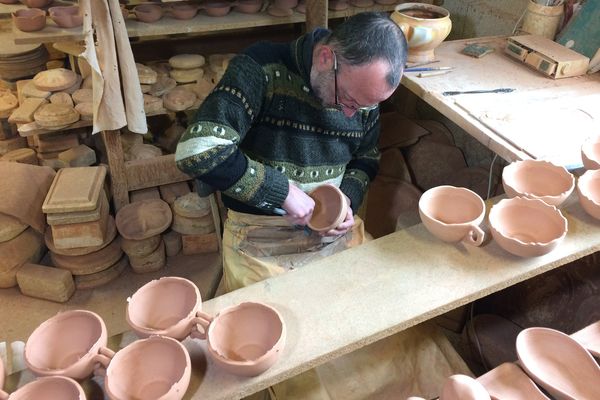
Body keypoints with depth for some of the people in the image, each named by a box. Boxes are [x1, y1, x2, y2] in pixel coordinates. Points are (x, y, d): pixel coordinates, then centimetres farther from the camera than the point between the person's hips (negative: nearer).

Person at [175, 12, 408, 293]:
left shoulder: (364, 94, -1)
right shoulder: (261, 70, -19)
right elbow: (197, 150, -29)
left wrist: (349, 199, -5)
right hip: (261, 239, -4)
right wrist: (283, 191, -26)